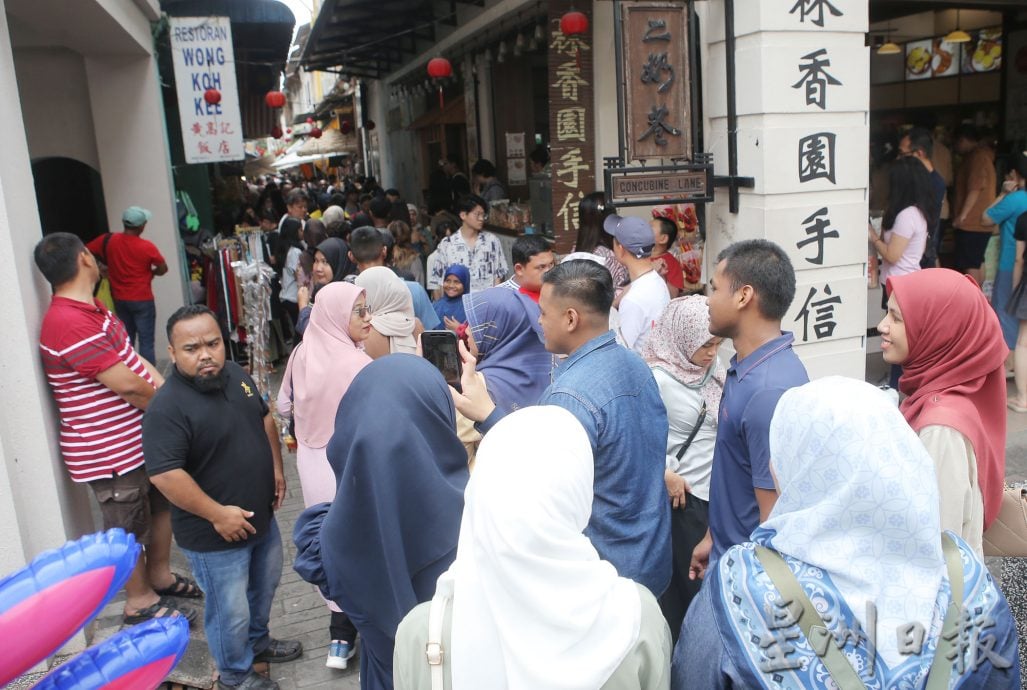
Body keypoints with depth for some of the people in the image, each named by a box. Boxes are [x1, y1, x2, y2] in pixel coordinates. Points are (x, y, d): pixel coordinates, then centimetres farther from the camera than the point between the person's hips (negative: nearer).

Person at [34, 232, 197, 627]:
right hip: (110, 452, -10)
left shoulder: (92, 310, 7)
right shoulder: (69, 325, -28)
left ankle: (160, 576, 43)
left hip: (143, 438, 10)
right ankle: (140, 602, 29)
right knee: (130, 529, 9)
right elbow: (127, 384, -29)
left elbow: (133, 358, 5)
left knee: (162, 505, 24)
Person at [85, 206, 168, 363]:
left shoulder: (108, 240, -4)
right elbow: (163, 269, -4)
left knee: (126, 340, 15)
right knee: (146, 341, -1)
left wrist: (108, 266, 13)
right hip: (142, 300, -5)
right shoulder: (147, 247, -14)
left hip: (119, 300, 5)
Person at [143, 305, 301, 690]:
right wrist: (217, 514, -25)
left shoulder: (235, 374, -2)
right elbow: (165, 474, -29)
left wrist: (276, 469, 6)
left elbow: (264, 418, 12)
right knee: (230, 611, 11)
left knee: (265, 586, 27)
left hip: (261, 517, 8)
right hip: (214, 535, -7)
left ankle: (257, 641, 52)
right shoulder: (168, 407, -26)